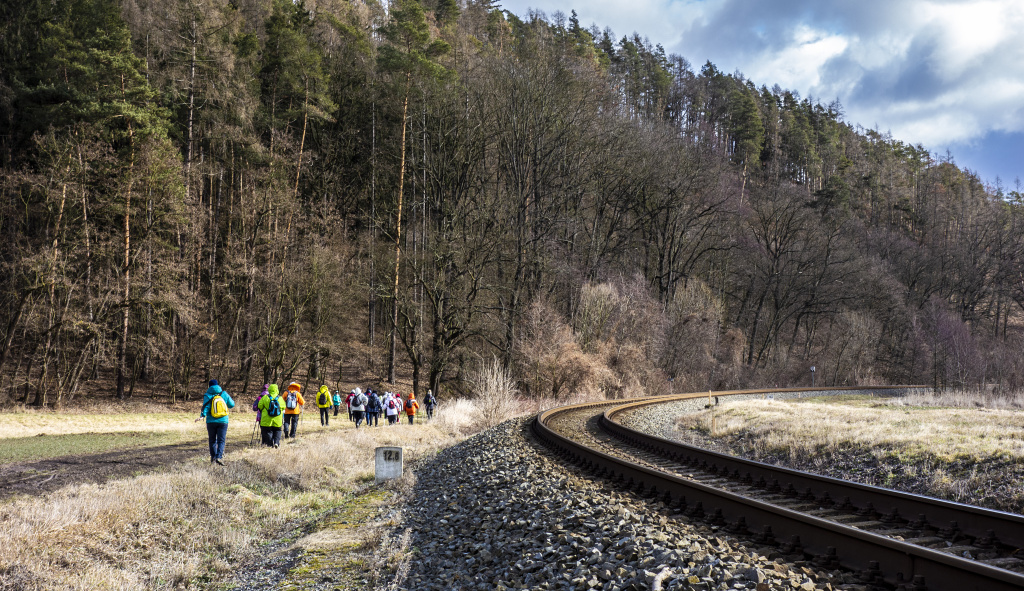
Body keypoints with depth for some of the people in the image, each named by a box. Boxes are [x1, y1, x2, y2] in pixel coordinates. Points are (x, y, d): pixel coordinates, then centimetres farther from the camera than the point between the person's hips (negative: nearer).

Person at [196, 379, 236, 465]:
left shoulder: (207, 395, -2)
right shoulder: (224, 394, 2)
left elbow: (206, 407, -15)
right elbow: (232, 405, 9)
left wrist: (202, 416, -22)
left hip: (211, 421, 0)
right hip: (223, 421, 0)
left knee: (212, 440, 14)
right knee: (221, 440, -1)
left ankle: (213, 458, 19)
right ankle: (219, 457, -20)